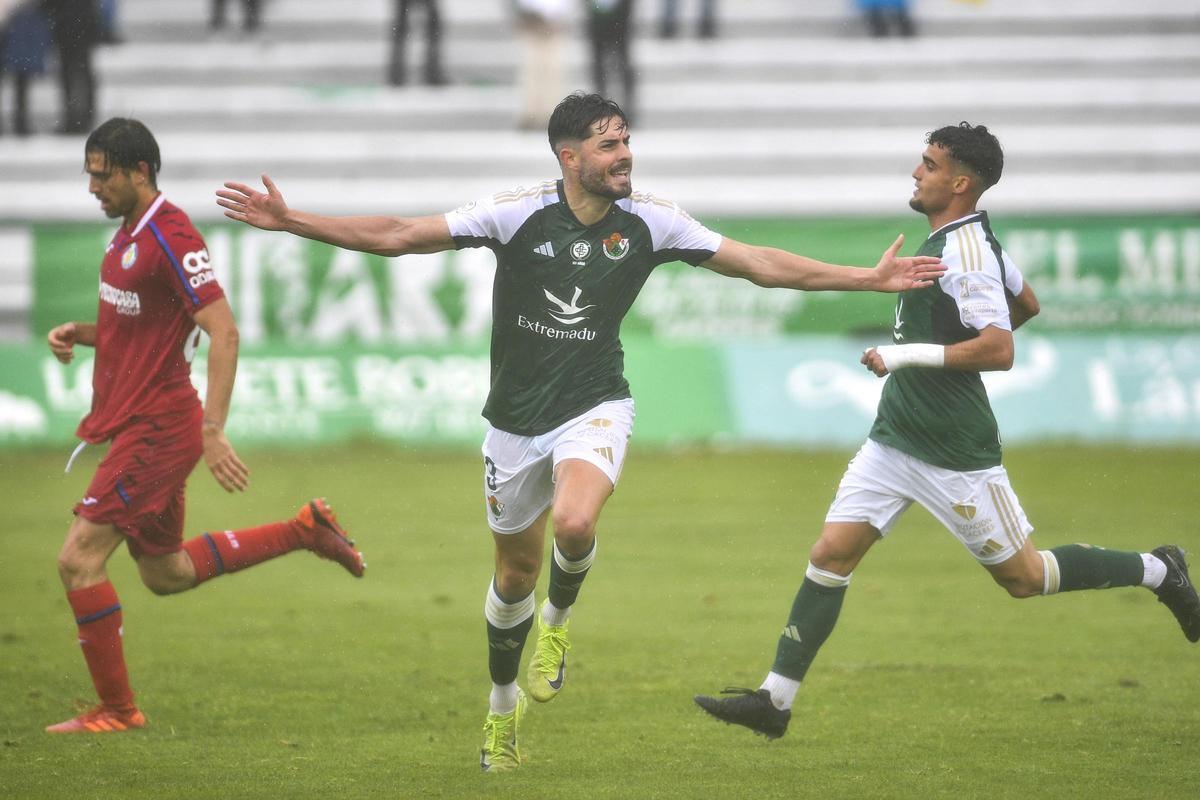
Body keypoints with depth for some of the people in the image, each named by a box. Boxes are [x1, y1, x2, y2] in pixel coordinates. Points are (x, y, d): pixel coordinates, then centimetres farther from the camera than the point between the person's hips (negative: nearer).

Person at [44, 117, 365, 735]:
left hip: (157, 429, -10)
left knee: (79, 559, -11)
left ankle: (116, 709, 0)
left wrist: (213, 430, -28)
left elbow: (223, 332, -23)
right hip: (133, 424, 10)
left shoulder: (170, 238, -18)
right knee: (165, 573, 18)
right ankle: (305, 531, 28)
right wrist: (78, 333, 4)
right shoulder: (127, 232, 12)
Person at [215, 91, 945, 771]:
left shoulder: (649, 221, -8)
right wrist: (290, 221, -20)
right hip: (517, 418, 0)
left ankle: (558, 619, 4)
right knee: (516, 573, 12)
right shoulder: (519, 213, -14)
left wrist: (871, 278, -6)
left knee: (575, 523, -31)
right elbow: (399, 237, -13)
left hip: (595, 407, 0)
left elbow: (760, 264, -3)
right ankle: (504, 705, 38)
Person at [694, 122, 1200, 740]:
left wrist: (908, 354, -24)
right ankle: (775, 699, -1)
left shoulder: (965, 250, -20)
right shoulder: (963, 239, 9)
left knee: (1022, 576, 4)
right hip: (894, 439, 9)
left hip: (955, 451, -9)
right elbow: (1026, 303, 24)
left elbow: (998, 349, -28)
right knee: (830, 553, -1)